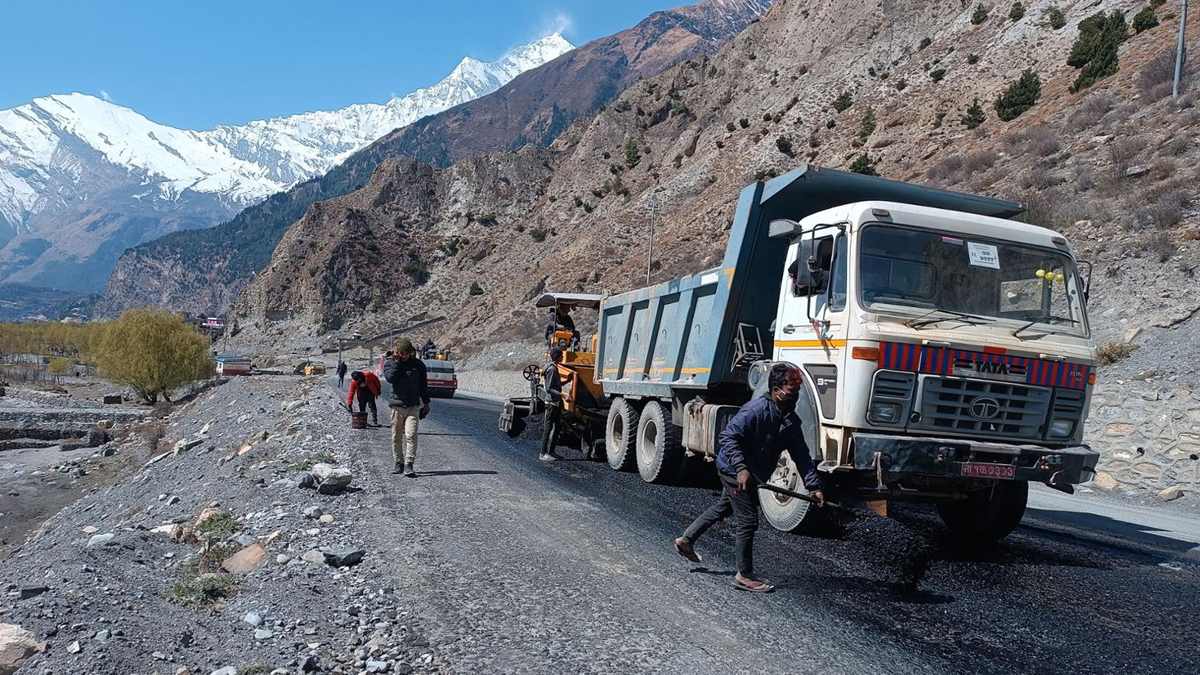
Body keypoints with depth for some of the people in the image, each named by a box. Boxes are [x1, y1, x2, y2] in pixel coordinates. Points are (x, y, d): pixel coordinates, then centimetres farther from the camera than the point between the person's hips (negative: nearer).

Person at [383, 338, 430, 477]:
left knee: (411, 435, -12)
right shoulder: (389, 362, 2)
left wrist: (426, 402, 16)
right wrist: (396, 361, -15)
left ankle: (409, 465, -14)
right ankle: (399, 463, 18)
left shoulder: (418, 364, 5)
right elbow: (390, 378, -18)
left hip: (413, 406, 0)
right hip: (397, 405, 1)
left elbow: (423, 384, 15)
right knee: (396, 437, 6)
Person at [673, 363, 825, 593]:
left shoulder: (791, 421, -1)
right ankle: (744, 576, 10)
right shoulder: (756, 410, -26)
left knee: (724, 508, 24)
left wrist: (814, 486, -5)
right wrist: (741, 468, -36)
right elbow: (727, 437, -28)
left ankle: (686, 540, 39)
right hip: (734, 471, -9)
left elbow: (801, 455, 3)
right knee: (748, 521, -5)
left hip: (752, 475, 9)